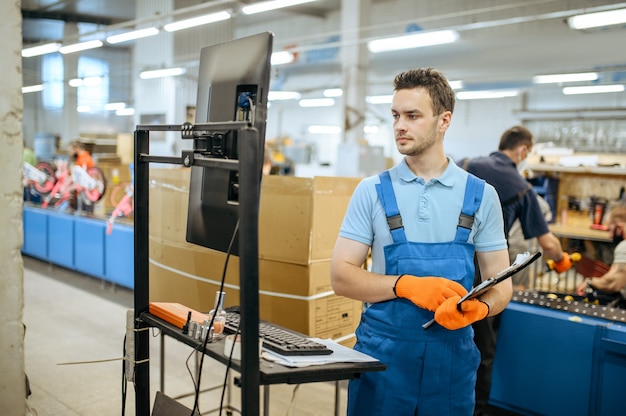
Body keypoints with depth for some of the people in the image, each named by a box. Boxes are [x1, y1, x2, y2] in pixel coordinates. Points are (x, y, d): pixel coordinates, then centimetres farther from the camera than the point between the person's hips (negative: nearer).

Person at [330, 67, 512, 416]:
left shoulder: (481, 196, 1)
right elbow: (341, 276, -4)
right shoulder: (372, 192, -1)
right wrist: (406, 285, -20)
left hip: (452, 354, 1)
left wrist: (478, 307, -20)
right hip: (382, 352, 0)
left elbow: (501, 284, 3)